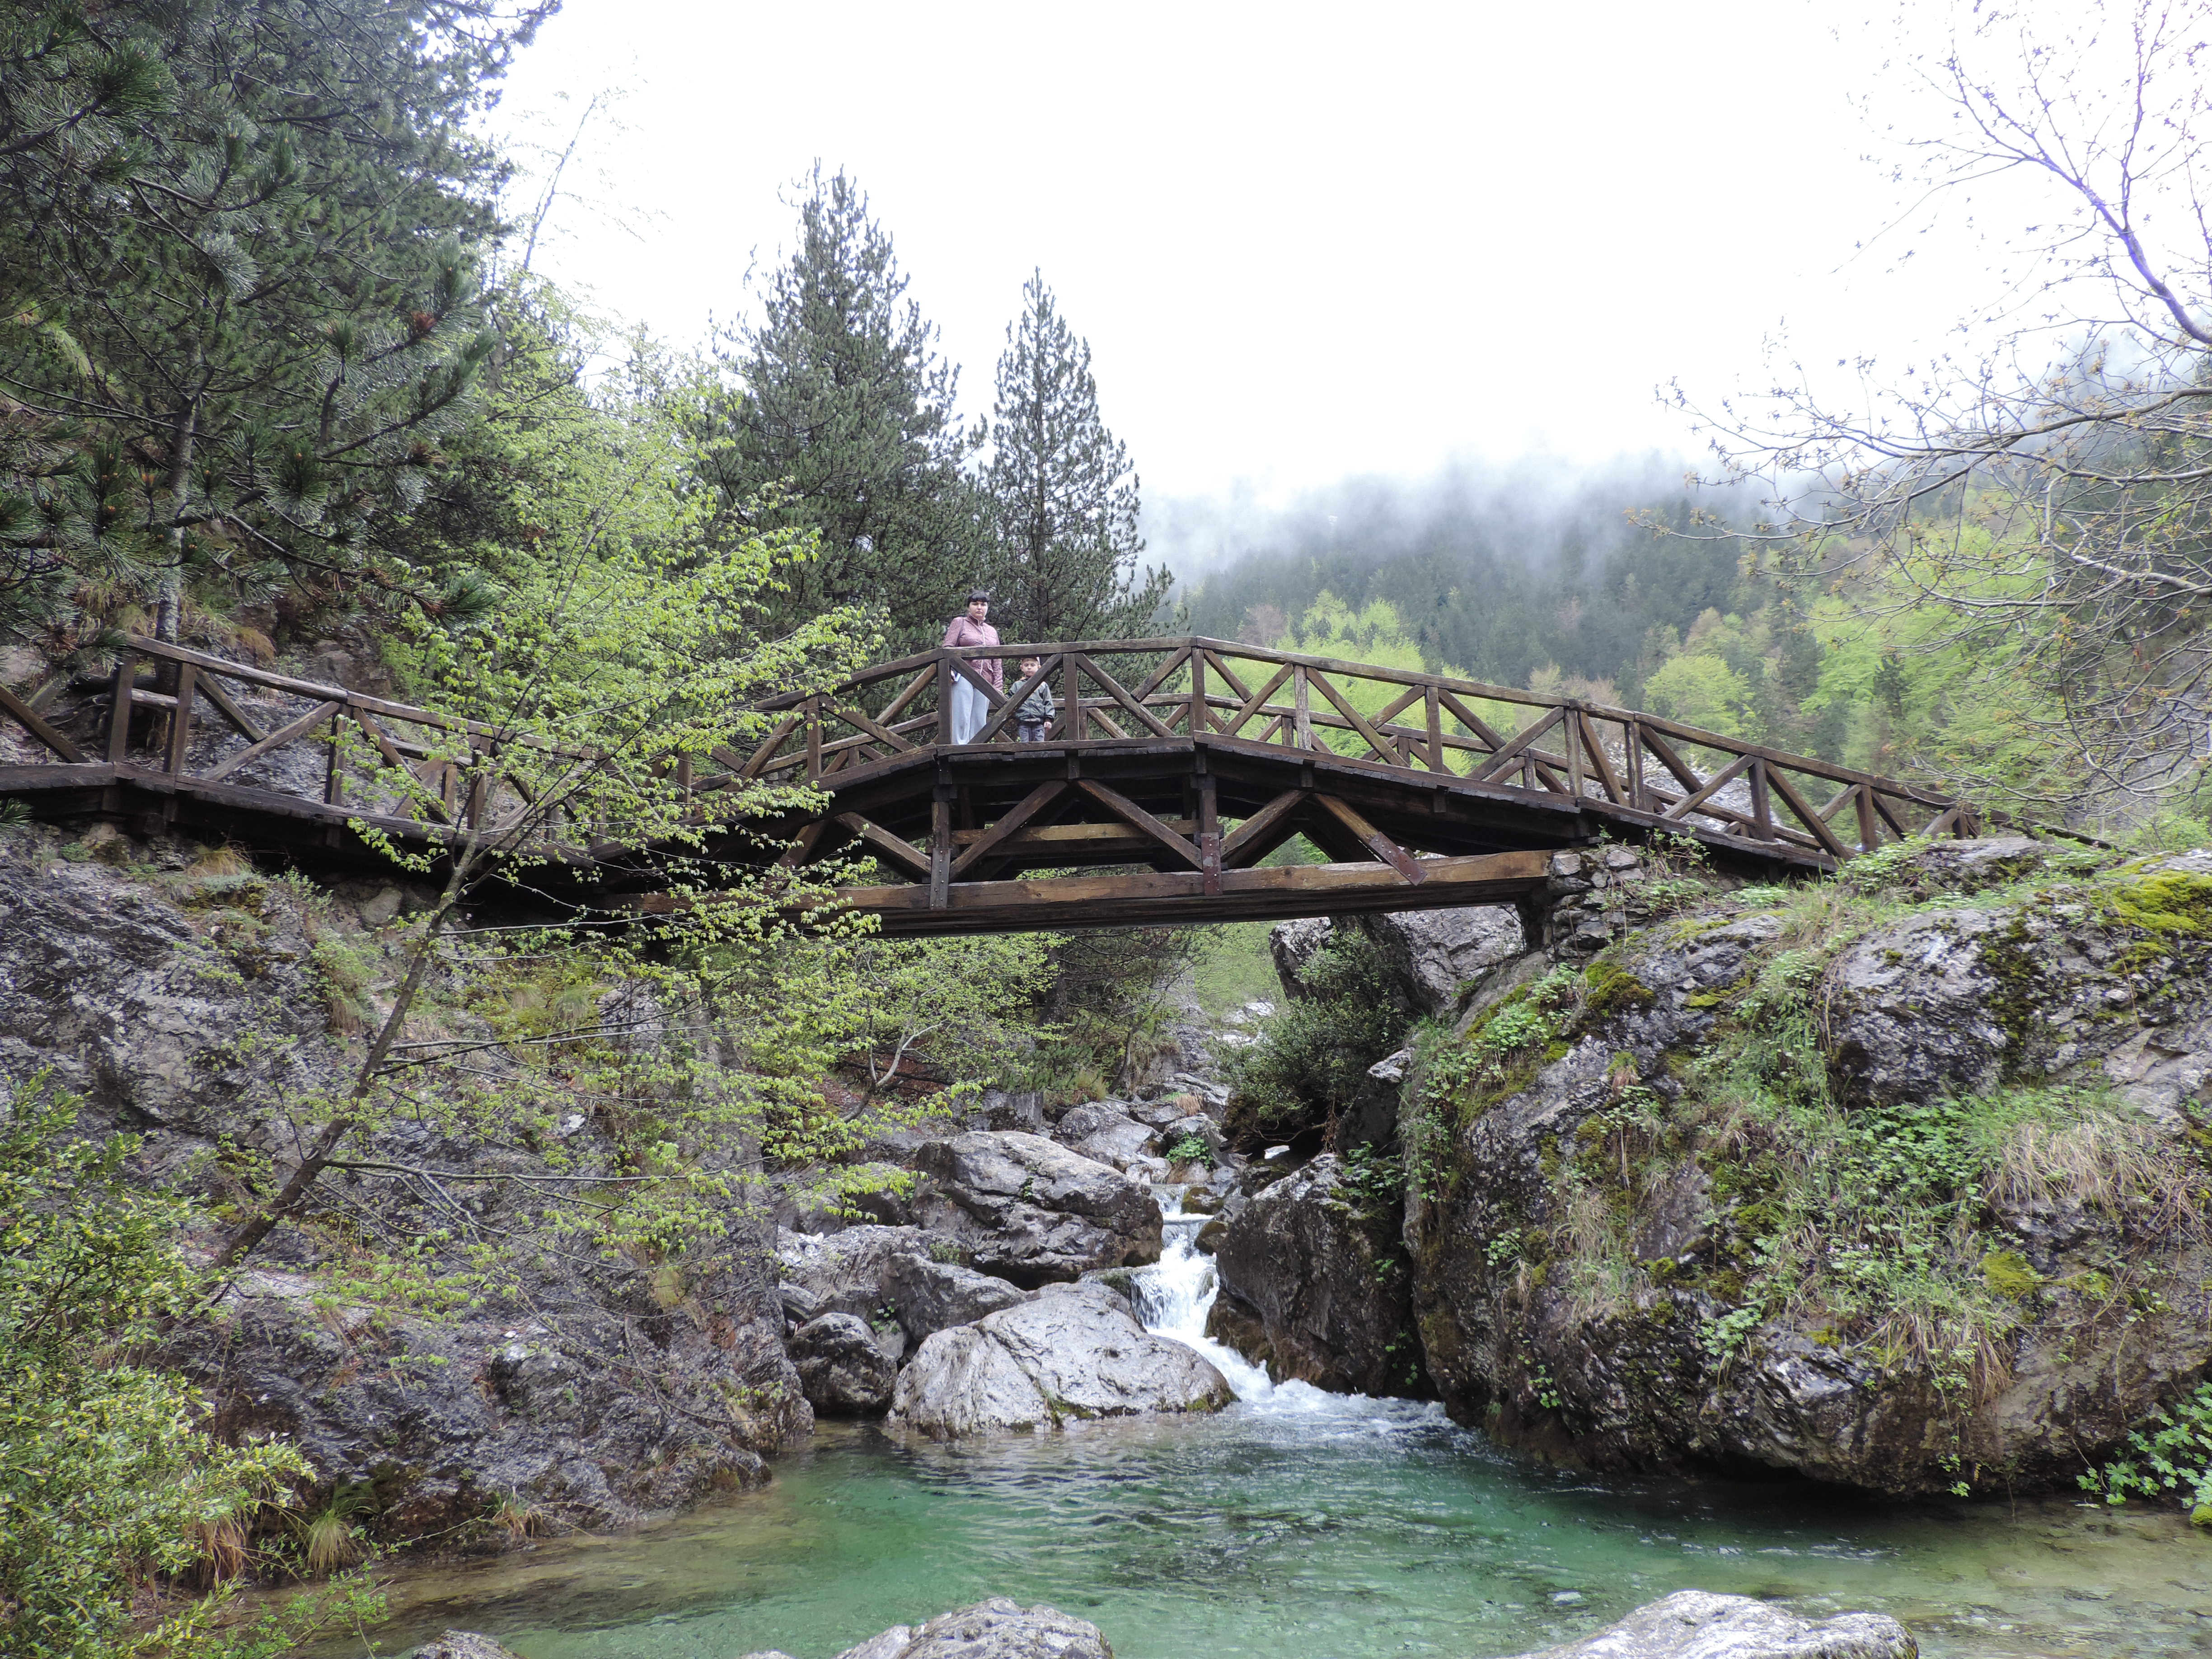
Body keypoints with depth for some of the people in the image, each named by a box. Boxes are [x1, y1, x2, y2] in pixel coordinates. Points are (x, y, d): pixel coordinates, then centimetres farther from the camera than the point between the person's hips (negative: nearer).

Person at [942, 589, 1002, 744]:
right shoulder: (959, 623, 13)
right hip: (962, 676, -4)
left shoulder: (992, 632, 25)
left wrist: (998, 687, 10)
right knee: (962, 719, -13)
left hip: (984, 682, 4)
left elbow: (997, 664, 22)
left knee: (979, 722, -3)